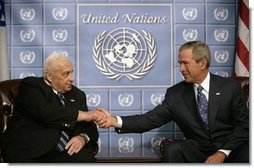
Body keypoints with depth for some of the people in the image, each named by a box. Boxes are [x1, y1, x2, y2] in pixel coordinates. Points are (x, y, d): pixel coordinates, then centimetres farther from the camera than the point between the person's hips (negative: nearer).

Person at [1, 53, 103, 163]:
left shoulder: (77, 95, 18)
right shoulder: (30, 85, 2)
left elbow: (89, 126, 14)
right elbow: (45, 112, -16)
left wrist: (83, 137, -11)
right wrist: (85, 115, -12)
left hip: (62, 151, 4)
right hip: (28, 152, -4)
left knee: (85, 157, -27)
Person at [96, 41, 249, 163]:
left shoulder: (231, 87, -3)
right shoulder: (175, 94, 1)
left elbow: (243, 125, -3)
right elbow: (151, 119, -6)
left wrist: (222, 153, -17)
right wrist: (115, 121, -21)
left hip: (232, 150, -2)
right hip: (200, 150, 2)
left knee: (247, 155, -33)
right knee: (172, 150, -27)